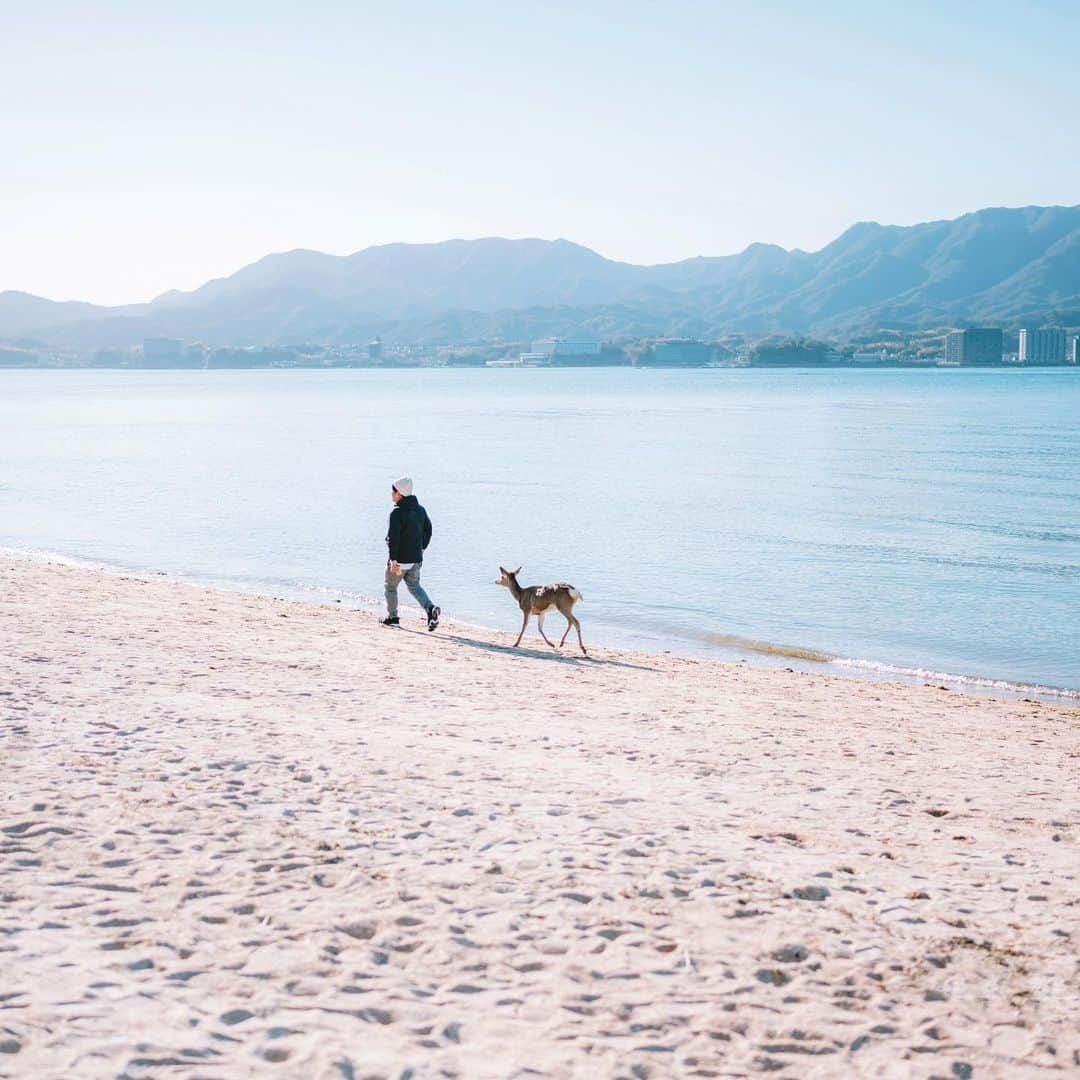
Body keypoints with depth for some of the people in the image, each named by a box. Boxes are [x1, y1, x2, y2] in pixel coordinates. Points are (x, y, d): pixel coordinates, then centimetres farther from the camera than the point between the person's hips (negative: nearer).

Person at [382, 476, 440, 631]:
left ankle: (392, 617, 23)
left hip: (400, 559, -6)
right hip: (416, 558, 6)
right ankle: (431, 609, -7)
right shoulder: (420, 510, 5)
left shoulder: (397, 513, -17)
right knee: (414, 586, 16)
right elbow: (428, 530, 16)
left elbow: (393, 537, -22)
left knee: (390, 586, 15)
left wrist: (393, 560, -22)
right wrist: (422, 548, 27)